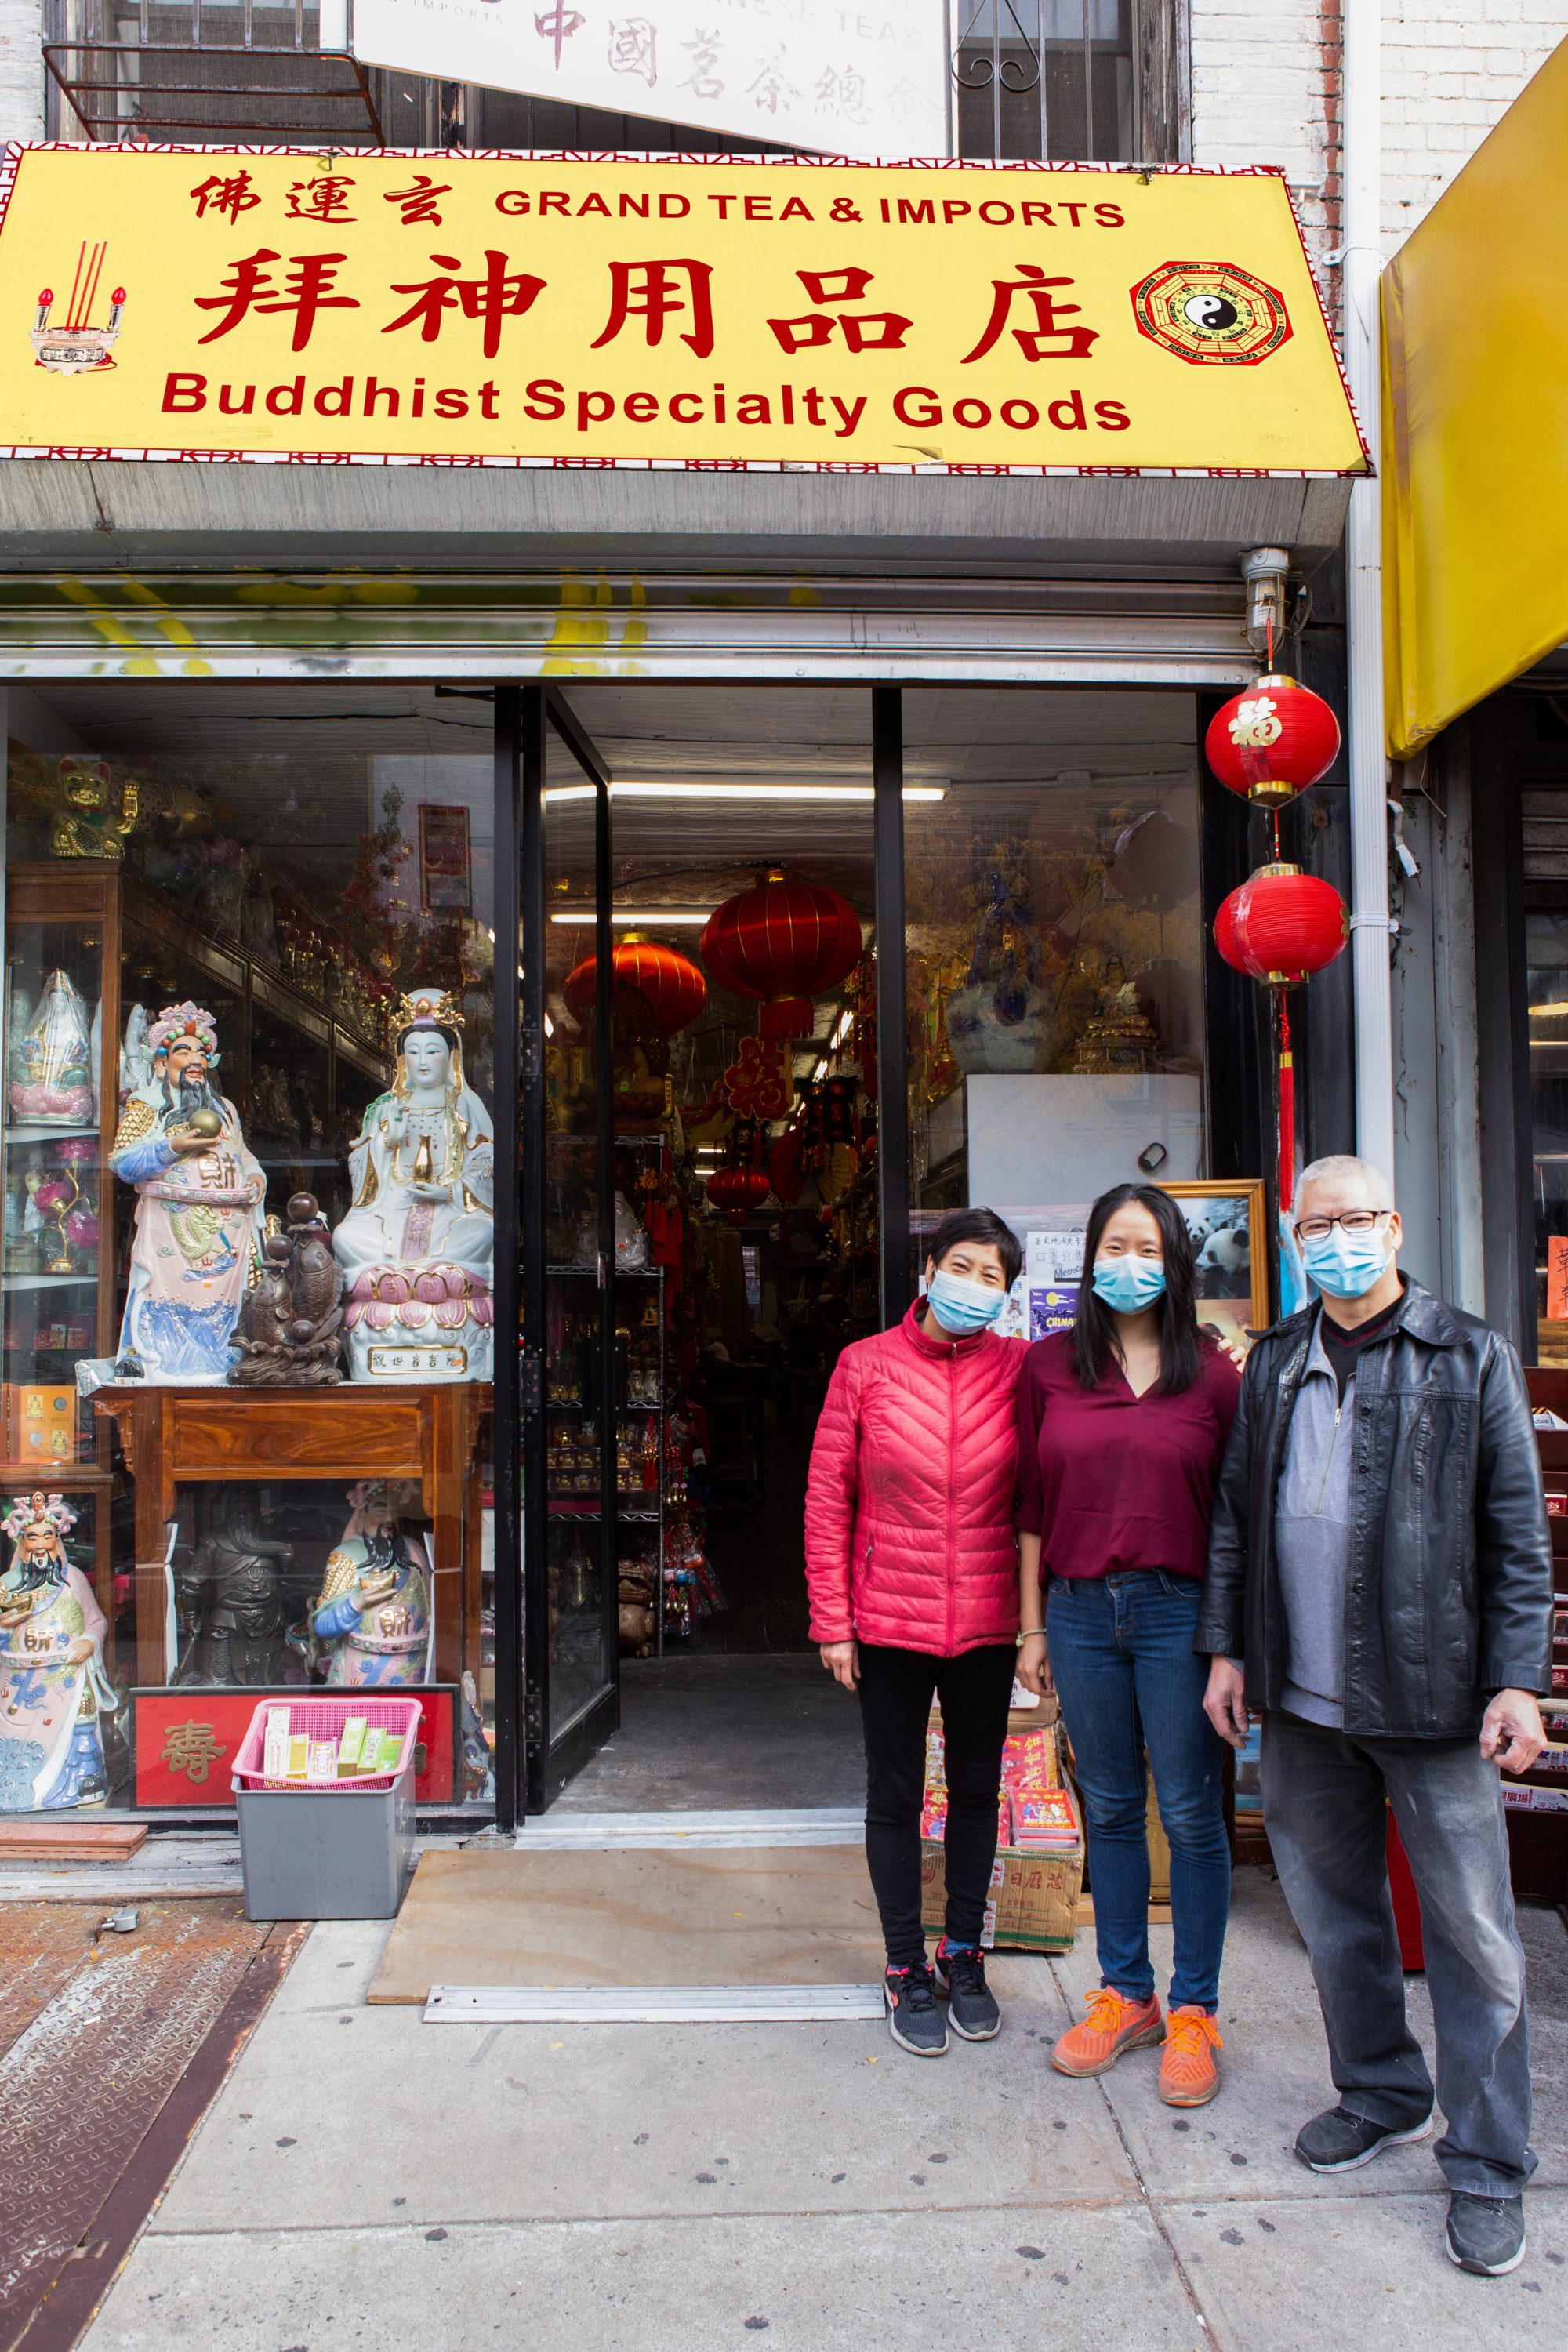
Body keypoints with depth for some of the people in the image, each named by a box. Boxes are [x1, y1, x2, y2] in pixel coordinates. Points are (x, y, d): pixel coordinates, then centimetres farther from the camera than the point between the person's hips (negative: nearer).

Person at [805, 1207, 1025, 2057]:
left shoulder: (1020, 1370, -3)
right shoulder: (866, 1365, -6)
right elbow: (826, 1499, -4)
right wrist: (832, 1622, -4)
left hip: (987, 1619, 2)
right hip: (890, 1618, -1)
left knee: (977, 1788, 15)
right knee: (895, 1794, 10)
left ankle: (963, 1953, 34)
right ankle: (905, 1967, 28)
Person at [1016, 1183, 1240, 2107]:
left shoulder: (1214, 1373, -1)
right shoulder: (1048, 1366, 4)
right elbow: (1032, 1505, 7)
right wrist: (1032, 1626, 6)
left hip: (1179, 1612, -2)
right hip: (1081, 1612, 2)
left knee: (1192, 1813, 6)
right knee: (1110, 1810, 14)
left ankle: (1194, 2011, 22)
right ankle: (1125, 1994, 30)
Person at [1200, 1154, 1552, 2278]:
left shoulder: (1473, 1360, -2)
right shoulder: (1273, 1364, 9)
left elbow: (1518, 1535, -3)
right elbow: (1236, 1512, 13)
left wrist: (1519, 1679, -8)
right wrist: (1227, 1647, 8)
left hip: (1428, 1696, -4)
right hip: (1301, 1699, 4)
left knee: (1472, 1932, 3)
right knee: (1332, 1909, 16)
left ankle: (1488, 2168, 18)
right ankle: (1380, 2094, 36)